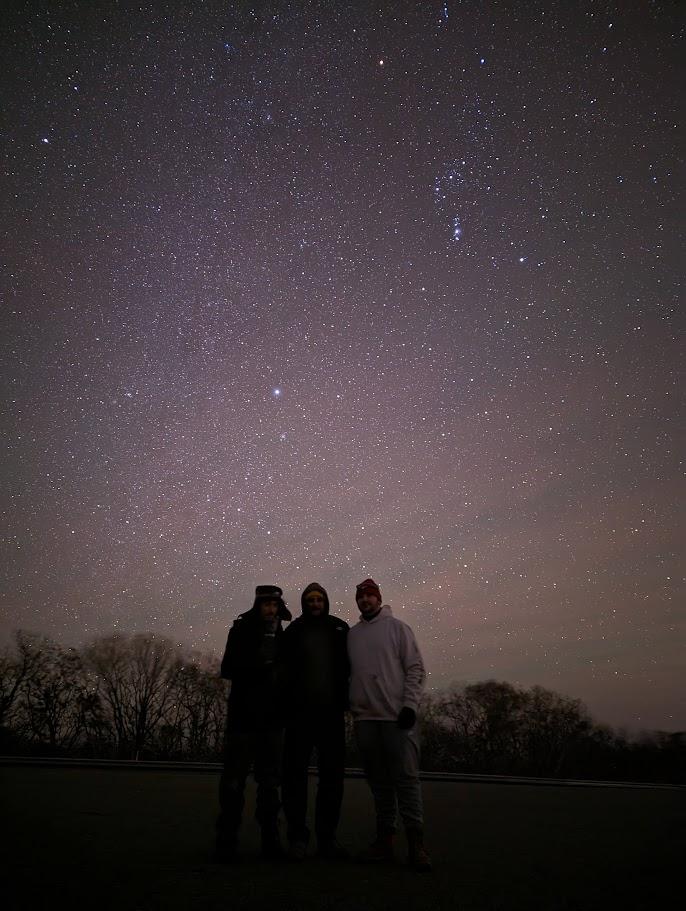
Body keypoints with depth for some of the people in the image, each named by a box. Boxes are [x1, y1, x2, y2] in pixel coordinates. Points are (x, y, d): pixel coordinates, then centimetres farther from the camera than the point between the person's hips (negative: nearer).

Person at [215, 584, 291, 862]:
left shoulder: (282, 637, 8)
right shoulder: (241, 632, 0)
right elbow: (228, 669, -10)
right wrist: (262, 669, -18)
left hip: (272, 719, 3)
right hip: (243, 717, -3)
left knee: (270, 781, 11)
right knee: (234, 780, 1)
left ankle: (270, 840, 20)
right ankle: (226, 842, 11)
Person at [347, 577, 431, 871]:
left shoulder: (397, 627, 2)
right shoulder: (352, 635, 13)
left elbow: (415, 668, -3)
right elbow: (347, 672, 17)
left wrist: (410, 704, -11)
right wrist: (349, 704, 7)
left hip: (397, 716, -4)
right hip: (364, 718, 4)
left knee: (406, 778, -3)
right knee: (379, 781, 10)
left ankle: (416, 844, 6)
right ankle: (384, 841, 19)